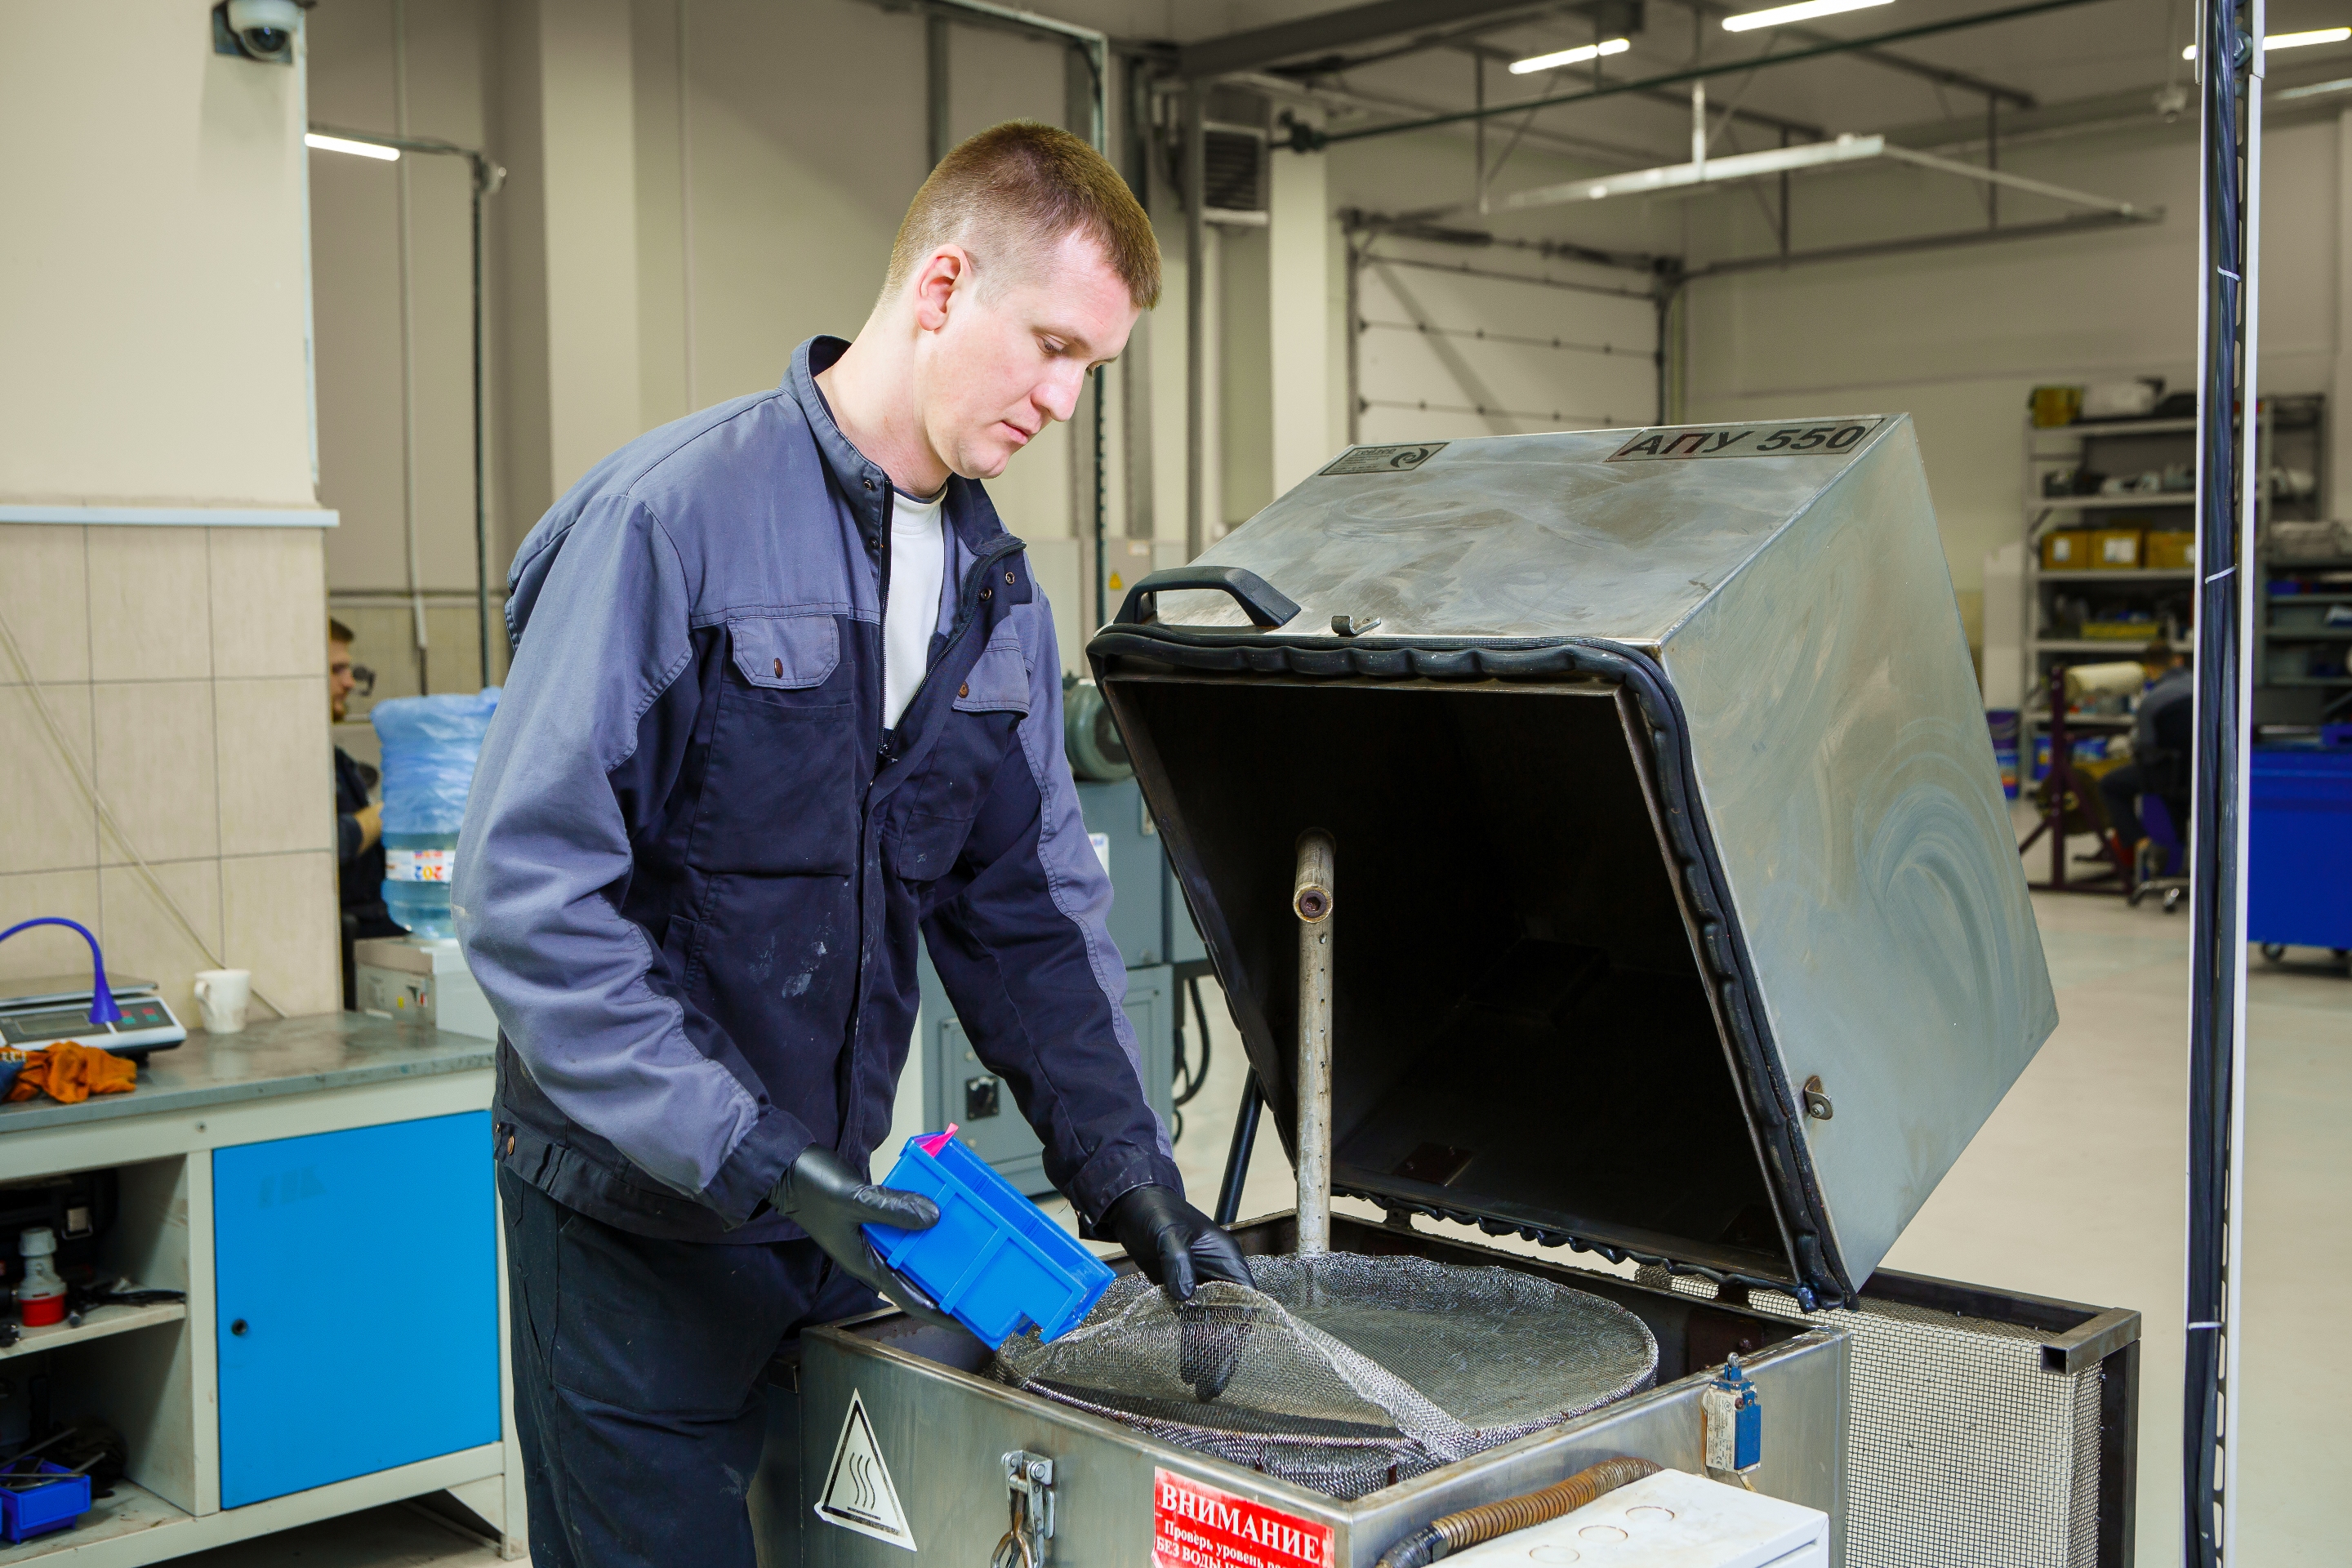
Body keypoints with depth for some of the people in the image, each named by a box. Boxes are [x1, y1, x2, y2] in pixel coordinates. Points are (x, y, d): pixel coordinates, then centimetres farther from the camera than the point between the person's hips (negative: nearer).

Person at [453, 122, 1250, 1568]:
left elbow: (1034, 907, 8)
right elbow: (527, 892, -21)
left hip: (833, 1213, 7)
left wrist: (1120, 1159, -5)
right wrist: (750, 1160, -24)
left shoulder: (997, 590, 6)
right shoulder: (674, 514, -17)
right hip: (640, 1218, -6)